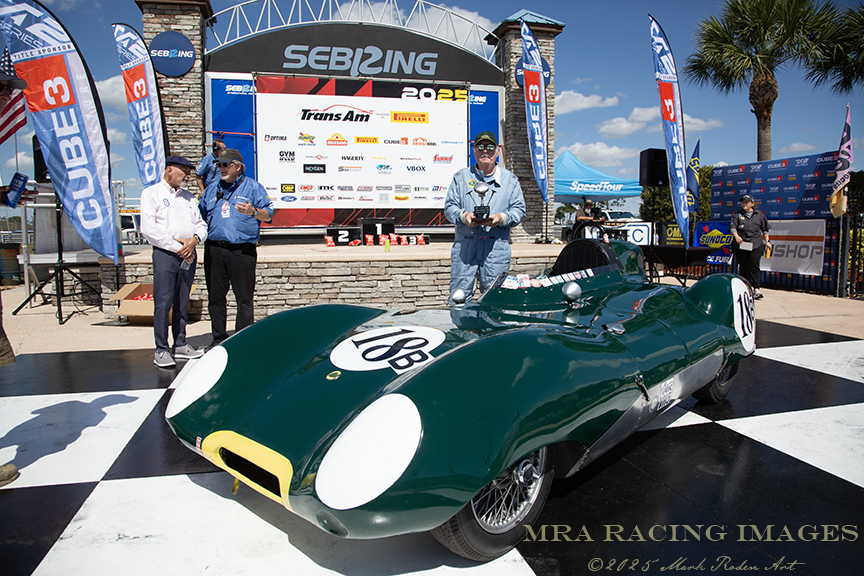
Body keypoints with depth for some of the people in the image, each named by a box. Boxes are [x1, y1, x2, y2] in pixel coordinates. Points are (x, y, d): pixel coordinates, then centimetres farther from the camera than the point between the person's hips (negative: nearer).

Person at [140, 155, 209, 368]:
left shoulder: (188, 196, 20)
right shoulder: (151, 194, 2)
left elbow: (201, 224, 16)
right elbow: (148, 228, -9)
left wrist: (194, 239, -7)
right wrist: (177, 247, -12)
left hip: (189, 253, 5)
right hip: (165, 253, -5)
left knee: (183, 302, 9)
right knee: (163, 302, -7)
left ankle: (180, 345, 17)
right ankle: (161, 351, -1)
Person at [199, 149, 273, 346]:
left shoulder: (253, 187, 5)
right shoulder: (212, 189, 19)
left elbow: (268, 214, -1)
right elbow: (199, 215, 27)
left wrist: (253, 211, -21)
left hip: (242, 250, -5)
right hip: (214, 250, 5)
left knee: (244, 298, -2)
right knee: (215, 297, 8)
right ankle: (219, 338, 19)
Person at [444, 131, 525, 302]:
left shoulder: (510, 179, 11)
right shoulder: (461, 177, 12)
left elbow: (519, 210, 9)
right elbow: (449, 206, 11)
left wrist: (501, 218, -12)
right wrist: (463, 215, -12)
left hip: (497, 245, 0)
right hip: (465, 245, 0)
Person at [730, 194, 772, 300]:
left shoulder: (759, 215, 12)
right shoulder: (737, 215, 10)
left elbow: (765, 229, 18)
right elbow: (732, 226, -3)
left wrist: (767, 241, 10)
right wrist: (736, 236, -22)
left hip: (756, 245, -1)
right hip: (741, 245, 1)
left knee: (754, 266, -10)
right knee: (743, 267, 3)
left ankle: (756, 289, -12)